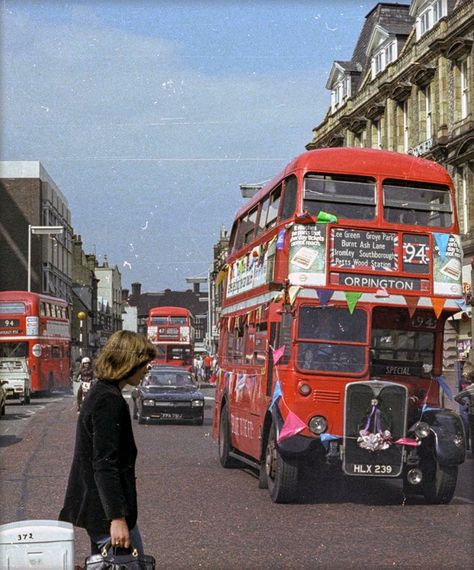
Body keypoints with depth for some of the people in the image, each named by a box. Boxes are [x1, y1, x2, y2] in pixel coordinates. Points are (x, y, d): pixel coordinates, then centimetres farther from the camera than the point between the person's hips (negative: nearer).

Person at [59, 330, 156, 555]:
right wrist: (117, 518, -24)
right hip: (106, 511, -10)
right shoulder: (110, 401, -18)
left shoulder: (100, 392, 13)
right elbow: (104, 464, -23)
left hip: (95, 506, 10)